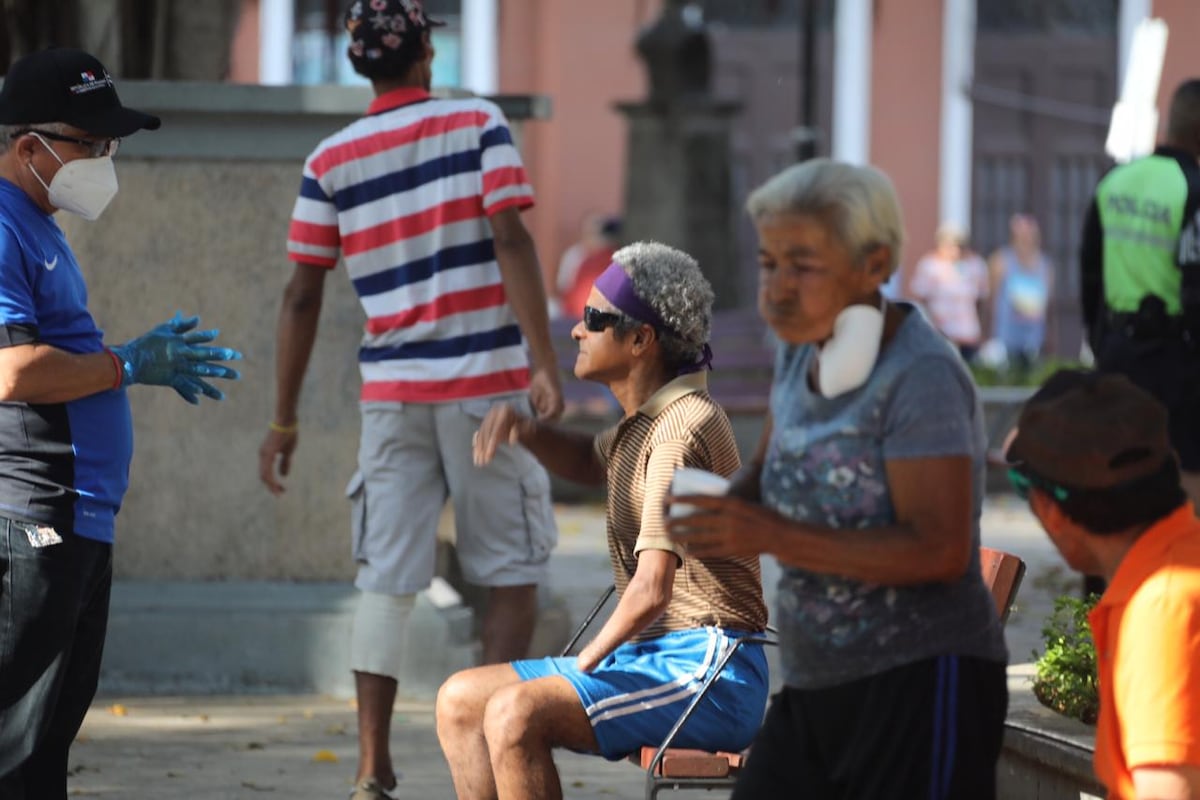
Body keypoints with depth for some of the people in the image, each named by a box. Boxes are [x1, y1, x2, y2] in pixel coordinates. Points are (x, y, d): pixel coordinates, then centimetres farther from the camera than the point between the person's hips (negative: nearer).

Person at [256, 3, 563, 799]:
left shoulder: (331, 161, 4)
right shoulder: (479, 125, -2)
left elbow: (302, 296, 3)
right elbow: (511, 241, -13)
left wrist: (285, 420, 8)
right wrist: (545, 365, -14)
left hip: (392, 390, 2)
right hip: (485, 380, -2)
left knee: (387, 579, 4)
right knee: (512, 570, 8)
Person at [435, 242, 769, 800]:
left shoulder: (684, 425, -16)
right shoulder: (649, 419, 14)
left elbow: (651, 590, -23)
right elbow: (591, 464, 38)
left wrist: (587, 661, -7)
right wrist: (525, 432, 16)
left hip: (708, 672, -10)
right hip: (651, 659, 10)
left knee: (515, 713, -28)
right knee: (459, 702, 7)